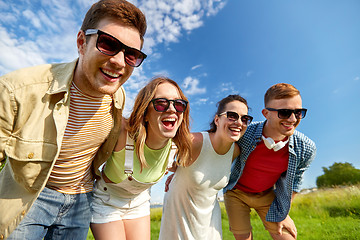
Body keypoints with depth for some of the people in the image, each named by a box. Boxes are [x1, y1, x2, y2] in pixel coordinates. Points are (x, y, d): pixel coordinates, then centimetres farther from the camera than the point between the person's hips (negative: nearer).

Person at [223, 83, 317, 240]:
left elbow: (293, 182, -2)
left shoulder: (306, 149, -19)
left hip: (267, 195, 2)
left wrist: (283, 215, 3)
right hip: (236, 192, -1)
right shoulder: (243, 133, -29)